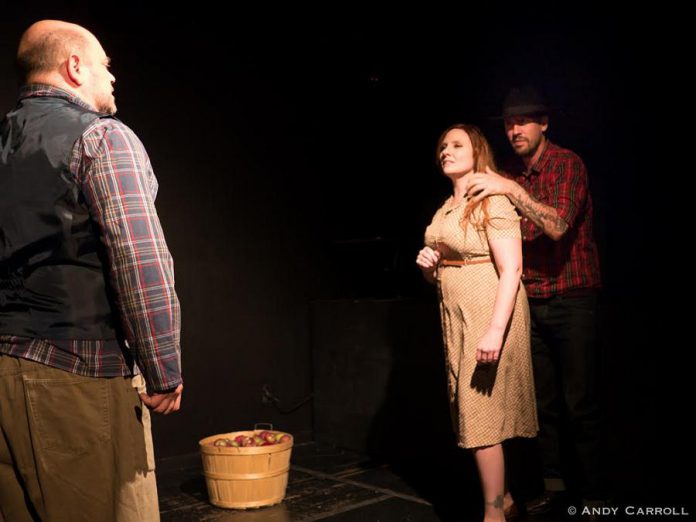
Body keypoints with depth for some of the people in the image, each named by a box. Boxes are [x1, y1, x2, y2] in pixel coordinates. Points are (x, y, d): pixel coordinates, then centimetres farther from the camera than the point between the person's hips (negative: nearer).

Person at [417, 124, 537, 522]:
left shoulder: (492, 201, -9)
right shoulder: (445, 210, 15)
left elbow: (511, 270, -18)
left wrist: (495, 331, -26)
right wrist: (429, 266, -1)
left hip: (490, 314, -8)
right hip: (456, 317, 8)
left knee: (481, 414, -6)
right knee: (473, 412, 11)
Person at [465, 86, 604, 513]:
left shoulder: (567, 164, -6)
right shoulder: (513, 178, 12)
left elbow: (557, 225, -21)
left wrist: (511, 190, -23)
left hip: (572, 300, -5)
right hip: (531, 303, 6)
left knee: (580, 404, -2)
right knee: (543, 403, 10)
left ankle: (594, 495, 9)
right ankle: (553, 486, 22)